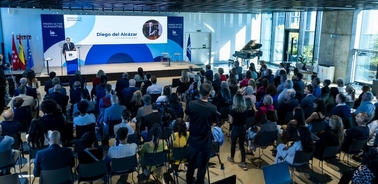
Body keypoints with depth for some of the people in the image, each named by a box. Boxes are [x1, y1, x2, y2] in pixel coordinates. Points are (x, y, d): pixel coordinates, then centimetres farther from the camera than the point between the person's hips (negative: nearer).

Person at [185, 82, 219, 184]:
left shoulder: (191, 104, -14)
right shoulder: (212, 108, -19)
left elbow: (187, 119, 1)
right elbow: (215, 122, -1)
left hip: (193, 139, 4)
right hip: (205, 142, -3)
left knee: (191, 162, 25)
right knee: (202, 166, 13)